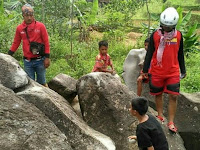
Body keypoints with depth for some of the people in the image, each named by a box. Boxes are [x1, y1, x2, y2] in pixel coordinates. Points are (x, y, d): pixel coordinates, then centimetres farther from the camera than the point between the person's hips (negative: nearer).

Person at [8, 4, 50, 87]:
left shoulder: (40, 26, -6)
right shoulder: (19, 28, 1)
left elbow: (46, 42, -4)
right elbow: (16, 43, 11)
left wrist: (47, 58, -8)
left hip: (40, 60, -2)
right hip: (27, 61, 2)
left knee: (41, 82, 8)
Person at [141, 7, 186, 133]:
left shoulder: (178, 35, -1)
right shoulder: (155, 35, -6)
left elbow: (180, 54, 10)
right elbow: (149, 53, 1)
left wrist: (183, 70, 14)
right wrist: (145, 70, 1)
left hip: (173, 72, 0)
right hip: (157, 72, 0)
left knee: (173, 96, -4)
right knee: (158, 94, 12)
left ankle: (171, 122, 3)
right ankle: (160, 115, 32)